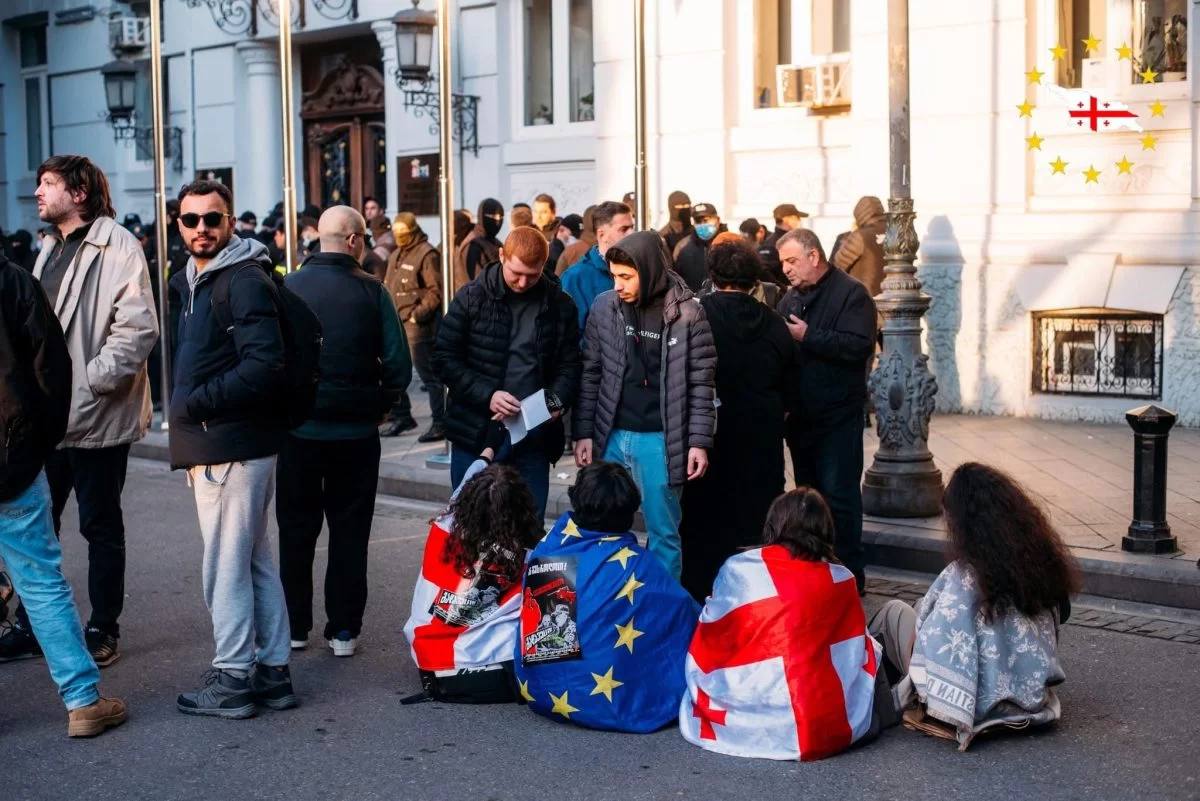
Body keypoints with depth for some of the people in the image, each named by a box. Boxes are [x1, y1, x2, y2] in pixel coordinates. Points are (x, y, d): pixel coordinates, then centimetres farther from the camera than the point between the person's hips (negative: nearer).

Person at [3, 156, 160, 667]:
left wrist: (90, 381, -20)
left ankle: (103, 629, 17)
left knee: (100, 526, 5)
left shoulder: (117, 247, -12)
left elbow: (139, 328, -19)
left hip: (95, 416, -8)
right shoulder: (51, 250, 15)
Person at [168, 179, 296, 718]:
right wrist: (189, 416, 11)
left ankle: (233, 678, 6)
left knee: (225, 566, -3)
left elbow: (265, 366, -23)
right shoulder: (195, 280, 18)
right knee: (254, 562, 14)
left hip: (232, 447, -10)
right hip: (218, 445, 10)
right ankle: (272, 671, 22)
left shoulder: (245, 280, -13)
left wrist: (194, 405, -18)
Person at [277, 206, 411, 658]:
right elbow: (398, 366, -8)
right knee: (349, 532, 9)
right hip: (356, 433, -1)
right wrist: (376, 408, 8)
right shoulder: (371, 292, -8)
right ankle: (343, 630, 13)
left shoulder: (286, 288, -5)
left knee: (296, 531, 13)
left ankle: (294, 626, 19)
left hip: (298, 429, 1)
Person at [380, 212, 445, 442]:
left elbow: (435, 291, -15)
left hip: (418, 325, -9)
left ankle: (440, 423, 0)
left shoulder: (427, 254, -9)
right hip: (396, 323, 9)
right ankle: (400, 417, 29)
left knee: (429, 375, -5)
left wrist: (418, 314, -19)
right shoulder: (396, 255, 19)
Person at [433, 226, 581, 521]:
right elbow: (444, 358, -3)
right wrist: (486, 395, -16)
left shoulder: (559, 305, 3)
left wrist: (557, 402, -13)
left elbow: (570, 364, 7)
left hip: (534, 438, 1)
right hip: (476, 433, -1)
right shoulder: (472, 297, -2)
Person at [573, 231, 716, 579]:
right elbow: (590, 374, 7)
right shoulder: (603, 307, 2)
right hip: (610, 437, 3)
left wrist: (699, 442, -7)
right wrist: (583, 432, 4)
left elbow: (701, 383, -3)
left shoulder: (687, 312, -6)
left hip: (660, 440, -3)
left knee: (663, 533, 6)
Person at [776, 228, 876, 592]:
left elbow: (859, 346, -22)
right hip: (800, 414, 7)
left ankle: (848, 574, 3)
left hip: (837, 416, -7)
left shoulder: (851, 294, -9)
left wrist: (808, 336, -20)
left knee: (839, 495, -6)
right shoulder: (790, 299, 14)